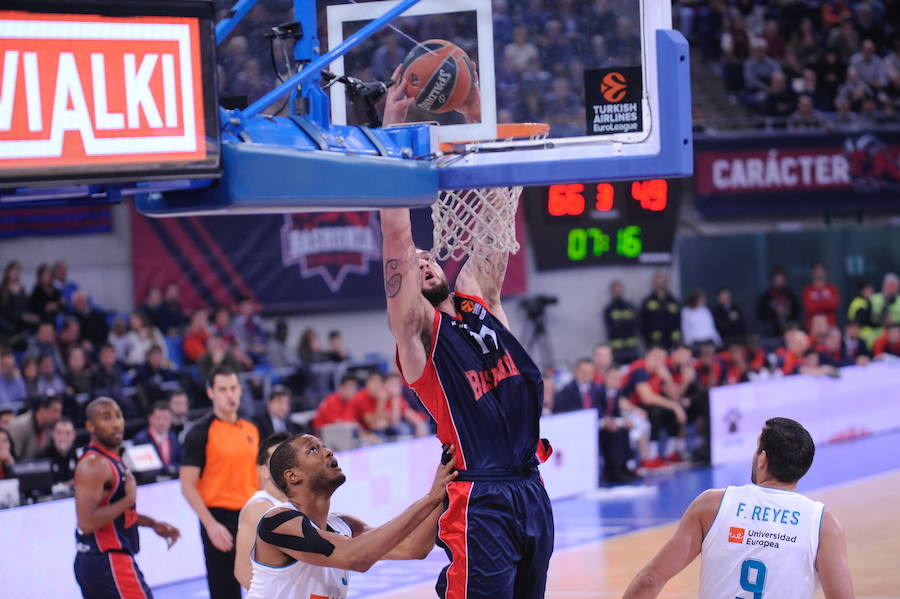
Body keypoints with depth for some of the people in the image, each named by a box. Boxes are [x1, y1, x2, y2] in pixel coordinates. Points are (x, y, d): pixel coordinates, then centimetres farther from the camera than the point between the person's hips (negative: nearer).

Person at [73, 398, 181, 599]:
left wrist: (153, 524, 20)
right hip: (108, 562, -10)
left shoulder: (113, 459, 14)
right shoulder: (94, 465, -18)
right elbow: (87, 522, -27)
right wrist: (128, 499, -19)